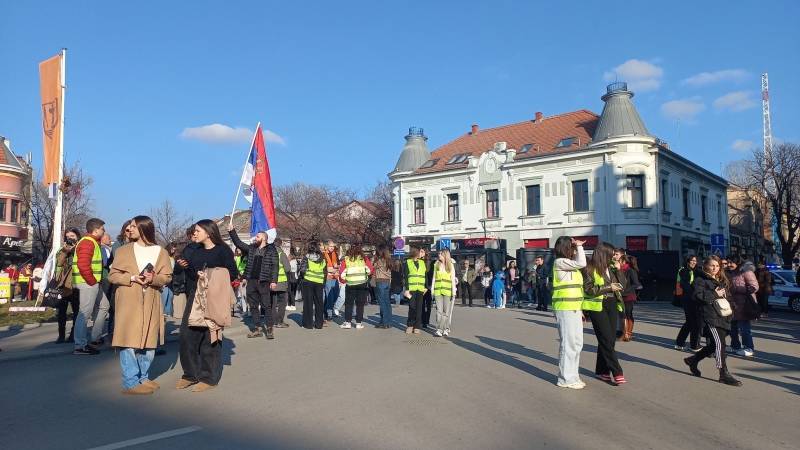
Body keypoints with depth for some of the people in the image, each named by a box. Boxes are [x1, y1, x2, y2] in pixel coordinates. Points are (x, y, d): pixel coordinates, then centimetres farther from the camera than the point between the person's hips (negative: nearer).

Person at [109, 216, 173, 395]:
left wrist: (153, 279, -15)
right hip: (128, 302, -2)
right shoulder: (123, 250, 6)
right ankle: (130, 383, 0)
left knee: (149, 342, 7)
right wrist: (132, 278, -14)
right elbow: (112, 276, 3)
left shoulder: (161, 252, 8)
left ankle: (143, 378, 22)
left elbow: (167, 277, 5)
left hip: (151, 303, 2)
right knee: (129, 342, -6)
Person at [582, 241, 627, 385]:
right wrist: (608, 287, -18)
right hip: (597, 307, -7)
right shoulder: (590, 269, -8)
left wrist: (618, 270, -1)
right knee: (607, 340, -7)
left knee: (609, 339, 9)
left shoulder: (610, 268, 11)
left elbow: (622, 285, 11)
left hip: (612, 305, 7)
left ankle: (601, 370, 19)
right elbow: (588, 289, -14)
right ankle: (617, 373, -5)